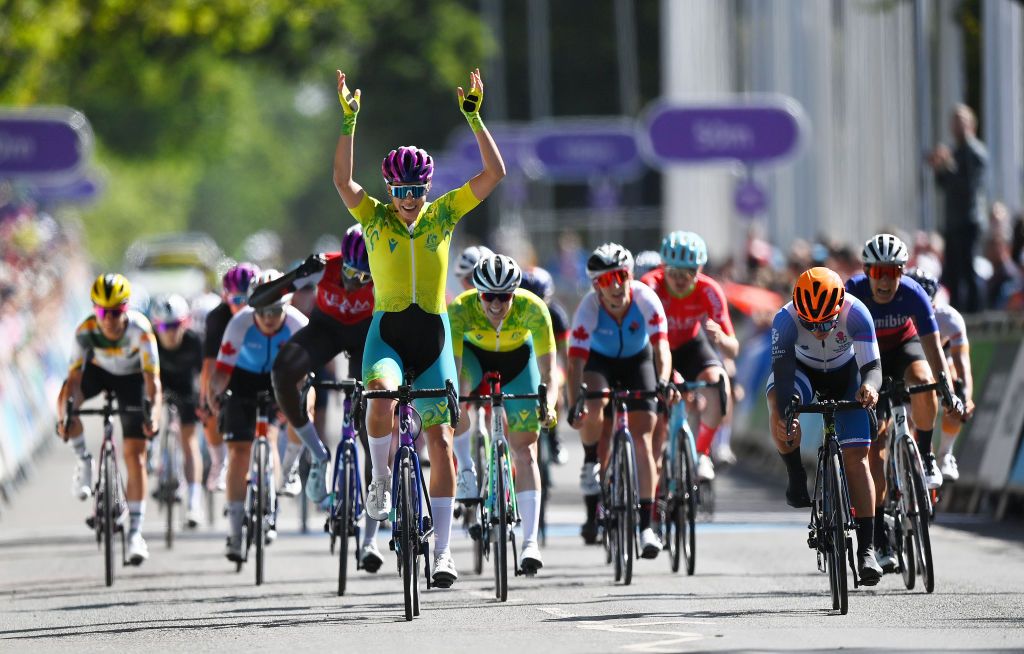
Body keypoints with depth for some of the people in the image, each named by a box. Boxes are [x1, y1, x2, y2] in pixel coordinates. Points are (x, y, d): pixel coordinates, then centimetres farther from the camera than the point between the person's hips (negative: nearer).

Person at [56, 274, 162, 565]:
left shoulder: (140, 330, -34)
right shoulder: (86, 331, -30)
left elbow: (152, 379, -38)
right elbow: (74, 377, -32)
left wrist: (154, 414, -53)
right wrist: (65, 415, -45)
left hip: (131, 377, -2)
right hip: (99, 369, 2)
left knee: (135, 455, -9)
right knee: (65, 397, -28)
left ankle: (135, 532, -4)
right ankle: (83, 461, -2)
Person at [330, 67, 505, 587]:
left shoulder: (444, 213, 2)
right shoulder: (374, 217, -1)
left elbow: (494, 173, -6)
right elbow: (342, 180, -19)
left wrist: (473, 117, -15)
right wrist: (349, 121, -27)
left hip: (433, 334, 2)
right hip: (387, 330, -2)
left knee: (440, 438, 0)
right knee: (380, 398, -33)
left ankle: (442, 550, 5)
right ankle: (381, 477, -4)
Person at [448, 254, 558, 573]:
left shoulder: (533, 309, -35)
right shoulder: (460, 310, -35)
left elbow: (547, 373, -34)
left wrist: (548, 404, -52)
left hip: (519, 359, 0)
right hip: (475, 356, 0)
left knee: (525, 450, -8)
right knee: (458, 392, -34)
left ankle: (530, 541, -9)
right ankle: (466, 469, -11)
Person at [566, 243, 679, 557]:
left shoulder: (645, 299, -29)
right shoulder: (589, 307, -31)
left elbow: (661, 345, -35)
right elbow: (576, 360, -34)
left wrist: (663, 382, -54)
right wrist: (574, 407, -46)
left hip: (637, 360, 0)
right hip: (599, 361, 0)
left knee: (642, 439, -11)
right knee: (594, 408, -33)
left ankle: (645, 525, -9)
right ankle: (591, 464, -3)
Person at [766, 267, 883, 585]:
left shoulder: (855, 313, -35)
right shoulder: (785, 319, -35)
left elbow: (872, 365, -38)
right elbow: (783, 373, -40)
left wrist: (870, 386, -62)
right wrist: (785, 415, -58)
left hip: (845, 374, 0)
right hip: (803, 370, 0)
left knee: (855, 456, -11)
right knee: (779, 407, -35)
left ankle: (866, 549, -9)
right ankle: (797, 477, -10)